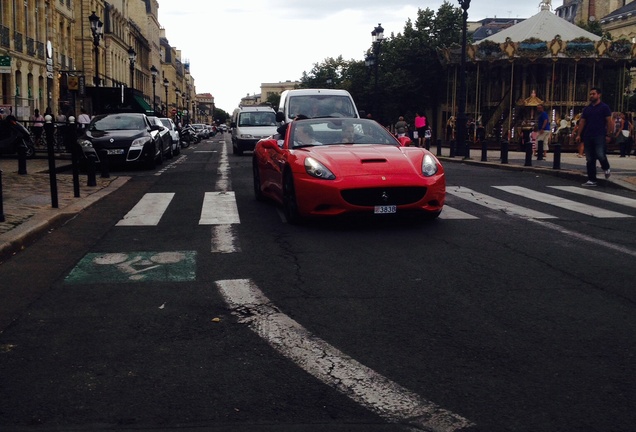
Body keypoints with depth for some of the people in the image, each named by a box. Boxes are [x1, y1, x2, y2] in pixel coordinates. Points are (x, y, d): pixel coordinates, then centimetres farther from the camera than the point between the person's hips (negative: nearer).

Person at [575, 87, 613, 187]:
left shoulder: (604, 107, 0)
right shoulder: (587, 109, 14)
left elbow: (609, 121, -3)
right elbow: (582, 122, 14)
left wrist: (608, 135, -11)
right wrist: (578, 134, 5)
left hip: (600, 136, -5)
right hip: (588, 137, 5)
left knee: (600, 155, -17)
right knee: (589, 160, 3)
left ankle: (606, 168, 17)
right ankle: (592, 180, 8)